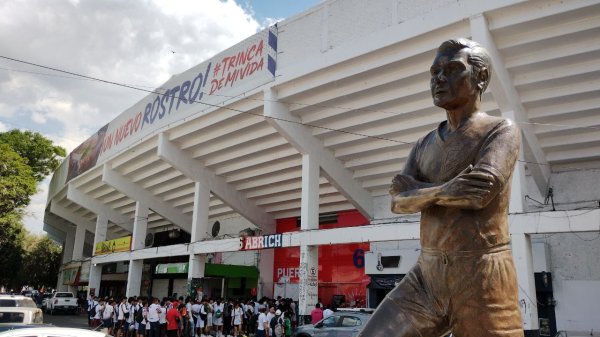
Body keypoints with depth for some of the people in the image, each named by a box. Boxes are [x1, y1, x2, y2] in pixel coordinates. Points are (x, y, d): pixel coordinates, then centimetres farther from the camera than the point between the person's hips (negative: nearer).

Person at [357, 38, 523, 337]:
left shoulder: (503, 131, -3)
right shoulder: (424, 145, 14)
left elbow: (480, 193, -22)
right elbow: (398, 201, -2)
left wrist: (414, 187, -8)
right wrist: (441, 191, -21)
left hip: (482, 280, -5)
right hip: (426, 277, 5)